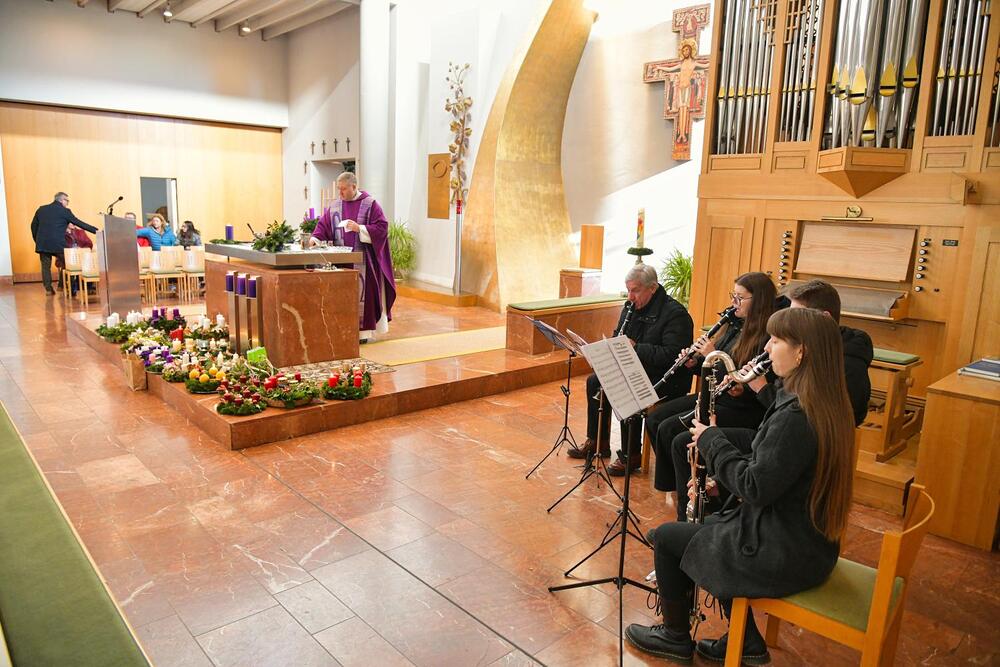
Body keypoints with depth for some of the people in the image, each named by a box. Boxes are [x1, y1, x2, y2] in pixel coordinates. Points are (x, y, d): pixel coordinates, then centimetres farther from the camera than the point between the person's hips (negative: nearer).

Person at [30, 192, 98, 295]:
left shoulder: (41, 209, 12)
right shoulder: (64, 211, -3)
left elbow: (33, 226, 16)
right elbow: (79, 223, -3)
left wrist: (37, 240, 23)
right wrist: (95, 230, 0)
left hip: (42, 244, 4)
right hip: (58, 244, -4)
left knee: (46, 266, 10)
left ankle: (48, 289, 7)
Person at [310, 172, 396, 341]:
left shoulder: (370, 204, -3)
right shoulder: (336, 206, 10)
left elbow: (382, 227, -9)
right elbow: (323, 225, 9)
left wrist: (360, 228, -19)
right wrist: (315, 238, -10)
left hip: (363, 259, -4)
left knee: (362, 292, -2)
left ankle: (363, 331, 6)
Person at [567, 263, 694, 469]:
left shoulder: (675, 314, -18)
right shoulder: (631, 307, 8)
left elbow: (672, 354, -27)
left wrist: (636, 347, -28)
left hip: (666, 380, -9)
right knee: (594, 381, 1)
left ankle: (632, 454, -13)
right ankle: (598, 443, 12)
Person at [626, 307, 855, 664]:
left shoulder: (795, 415, -28)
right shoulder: (827, 404, 2)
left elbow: (756, 488, -25)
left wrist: (712, 440, -13)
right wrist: (719, 475, 4)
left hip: (782, 554, -9)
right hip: (809, 542, 9)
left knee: (666, 537, 4)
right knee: (707, 526, 27)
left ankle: (676, 636, 27)